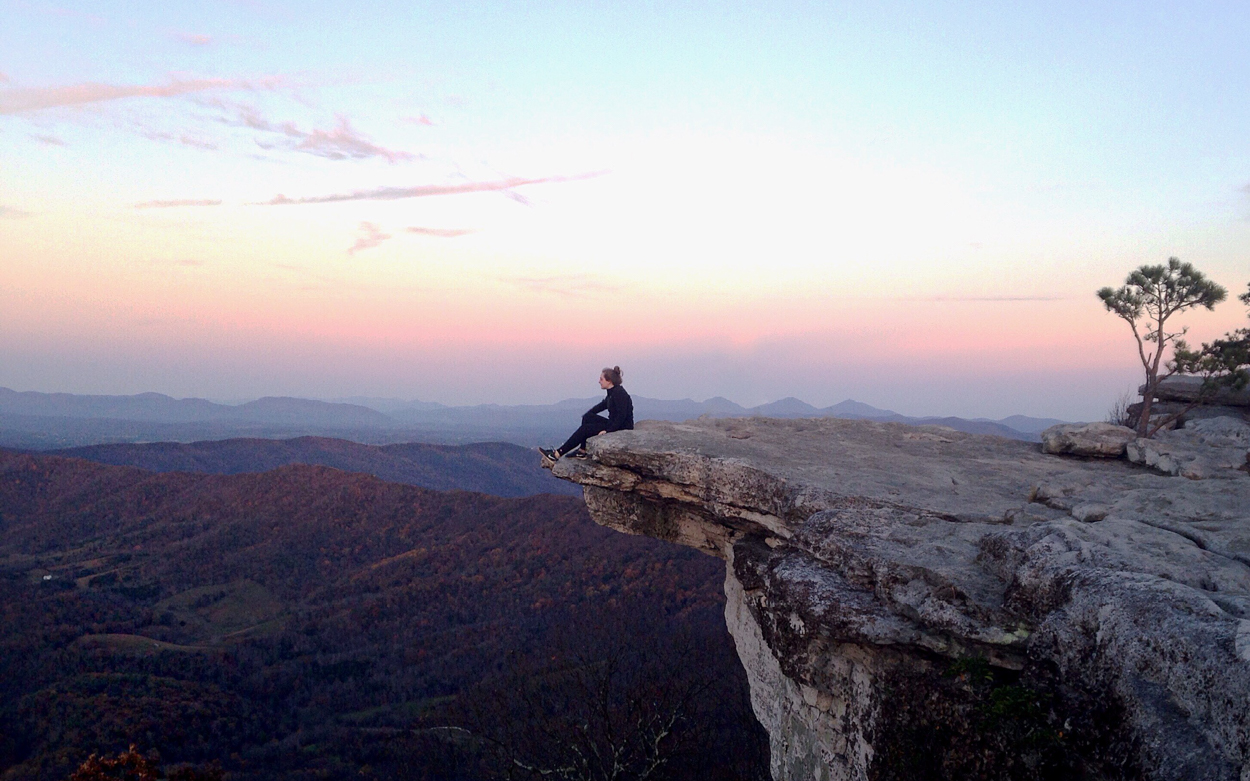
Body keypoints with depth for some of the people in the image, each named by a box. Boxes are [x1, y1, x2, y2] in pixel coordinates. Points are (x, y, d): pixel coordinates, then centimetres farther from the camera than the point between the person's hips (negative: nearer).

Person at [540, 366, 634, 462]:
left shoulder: (619, 393, -19)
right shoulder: (612, 392, 12)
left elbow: (621, 416, -24)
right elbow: (602, 405, 25)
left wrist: (608, 430, -26)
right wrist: (587, 414, 17)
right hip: (614, 424, 9)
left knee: (585, 429, -12)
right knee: (588, 418, 2)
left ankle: (557, 454, -11)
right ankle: (582, 451, 0)